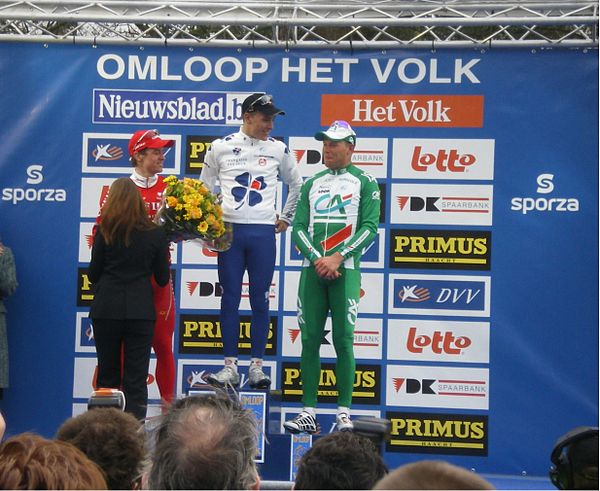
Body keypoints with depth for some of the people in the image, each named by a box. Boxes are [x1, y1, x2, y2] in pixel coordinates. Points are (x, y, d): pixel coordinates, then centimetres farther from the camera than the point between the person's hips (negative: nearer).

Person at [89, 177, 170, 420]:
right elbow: (162, 279, 4)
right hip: (140, 310, 0)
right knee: (136, 378, 2)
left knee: (107, 375, 13)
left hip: (106, 309, 0)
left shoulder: (105, 231, -3)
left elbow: (93, 273, 1)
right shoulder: (156, 234, -2)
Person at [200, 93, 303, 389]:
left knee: (260, 300, 2)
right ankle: (230, 367, 5)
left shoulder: (278, 149, 6)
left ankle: (256, 366, 7)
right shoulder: (220, 147, 4)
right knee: (230, 299, 1)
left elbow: (296, 184, 20)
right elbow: (205, 187, 13)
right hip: (229, 231, 0)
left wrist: (286, 218, 16)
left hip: (263, 232, 1)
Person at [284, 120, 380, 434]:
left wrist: (337, 258, -12)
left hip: (345, 270, -4)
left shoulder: (364, 182, 4)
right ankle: (308, 412, 3)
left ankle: (344, 412, 0)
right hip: (312, 269, 4)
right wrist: (317, 259, -7)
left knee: (343, 340, -5)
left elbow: (370, 227, -5)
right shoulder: (311, 184, 16)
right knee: (309, 339, 1)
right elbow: (299, 228, 9)